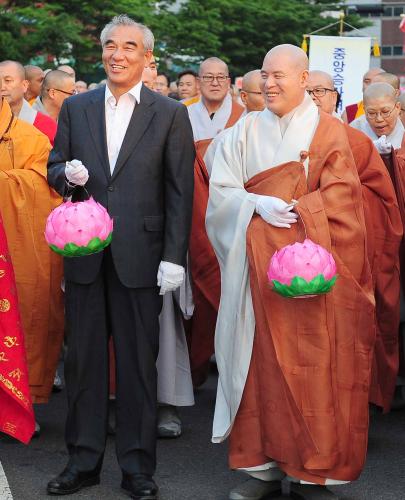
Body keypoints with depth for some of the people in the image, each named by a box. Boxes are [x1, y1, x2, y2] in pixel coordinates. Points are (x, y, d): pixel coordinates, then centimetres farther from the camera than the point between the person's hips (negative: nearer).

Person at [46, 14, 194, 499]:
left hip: (140, 254, -3)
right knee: (83, 358, 8)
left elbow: (180, 191, -1)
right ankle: (83, 460, 19)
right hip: (85, 254, 3)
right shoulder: (75, 108, 10)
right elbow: (54, 168, 15)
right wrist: (67, 173, -9)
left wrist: (174, 257, -8)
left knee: (139, 362, 4)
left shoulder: (171, 114, 2)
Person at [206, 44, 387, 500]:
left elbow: (339, 198, -5)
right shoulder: (245, 131, 11)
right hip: (257, 267, 2)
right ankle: (262, 463, 10)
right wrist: (258, 205, -14)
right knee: (259, 362, 2)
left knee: (311, 367, -2)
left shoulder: (329, 132, 4)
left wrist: (290, 213, -15)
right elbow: (221, 192, 4)